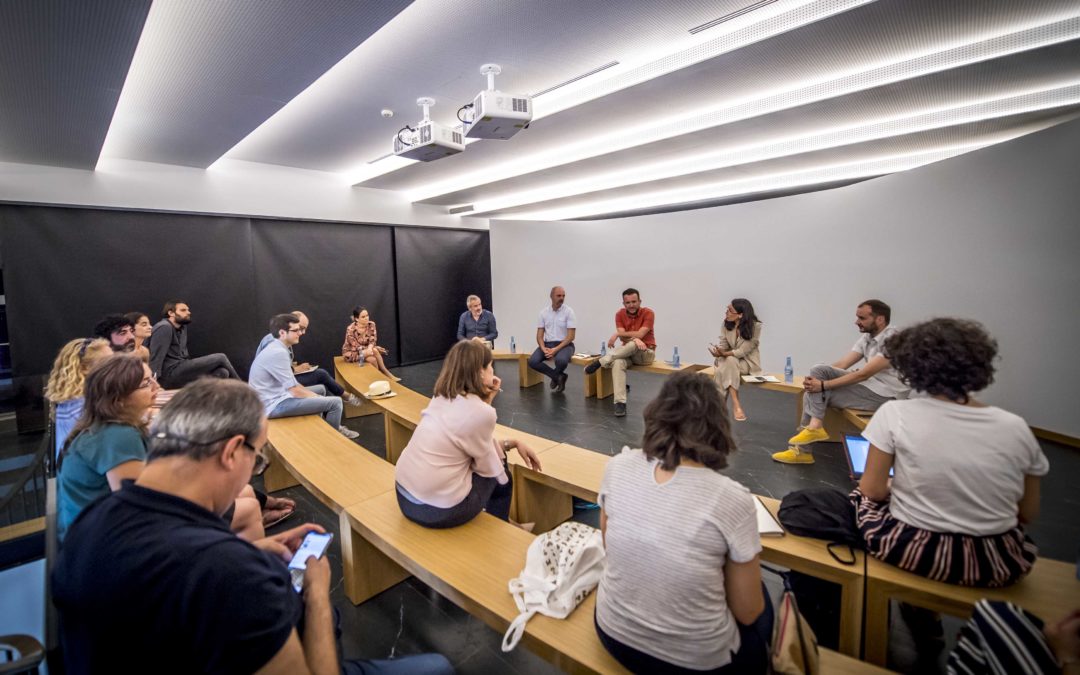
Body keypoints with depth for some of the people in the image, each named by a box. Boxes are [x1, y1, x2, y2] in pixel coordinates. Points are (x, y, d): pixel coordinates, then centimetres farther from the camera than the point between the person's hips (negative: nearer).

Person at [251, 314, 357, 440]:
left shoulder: (276, 348, 8)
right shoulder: (278, 353, -23)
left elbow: (291, 385, 13)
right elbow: (295, 391, -22)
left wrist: (316, 396, 8)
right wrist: (317, 397, -6)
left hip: (276, 396, 10)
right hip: (275, 404, -10)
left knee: (321, 389, 27)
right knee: (335, 402, -14)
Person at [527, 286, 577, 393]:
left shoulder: (568, 311, -5)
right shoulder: (543, 312, 5)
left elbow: (571, 336, -11)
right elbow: (539, 335, 3)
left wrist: (556, 349, -21)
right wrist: (543, 348, -17)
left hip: (564, 345, -3)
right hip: (547, 344, 3)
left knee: (561, 360, -36)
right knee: (532, 361, -23)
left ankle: (555, 377, 1)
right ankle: (558, 376, -5)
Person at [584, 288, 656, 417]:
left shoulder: (648, 313, -10)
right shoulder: (620, 314, -1)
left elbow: (640, 334, -23)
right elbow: (623, 337, -12)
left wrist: (617, 334, -20)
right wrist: (634, 338, -34)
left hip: (646, 353, -2)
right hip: (627, 352, 2)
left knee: (633, 345, -38)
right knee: (618, 363, -35)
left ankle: (600, 362, -27)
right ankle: (620, 402, -41)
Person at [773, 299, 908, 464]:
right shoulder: (867, 337, 9)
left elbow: (864, 374, -26)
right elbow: (841, 365, 1)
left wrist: (824, 385, -26)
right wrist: (815, 382, -14)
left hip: (884, 394, -8)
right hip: (870, 384, 8)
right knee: (818, 370, -10)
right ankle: (813, 427, -12)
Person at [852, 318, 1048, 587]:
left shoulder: (895, 414, -17)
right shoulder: (1016, 427, -6)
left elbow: (872, 490, -11)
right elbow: (1027, 514, 5)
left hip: (911, 551, -4)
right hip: (997, 563, 4)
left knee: (862, 495, 25)